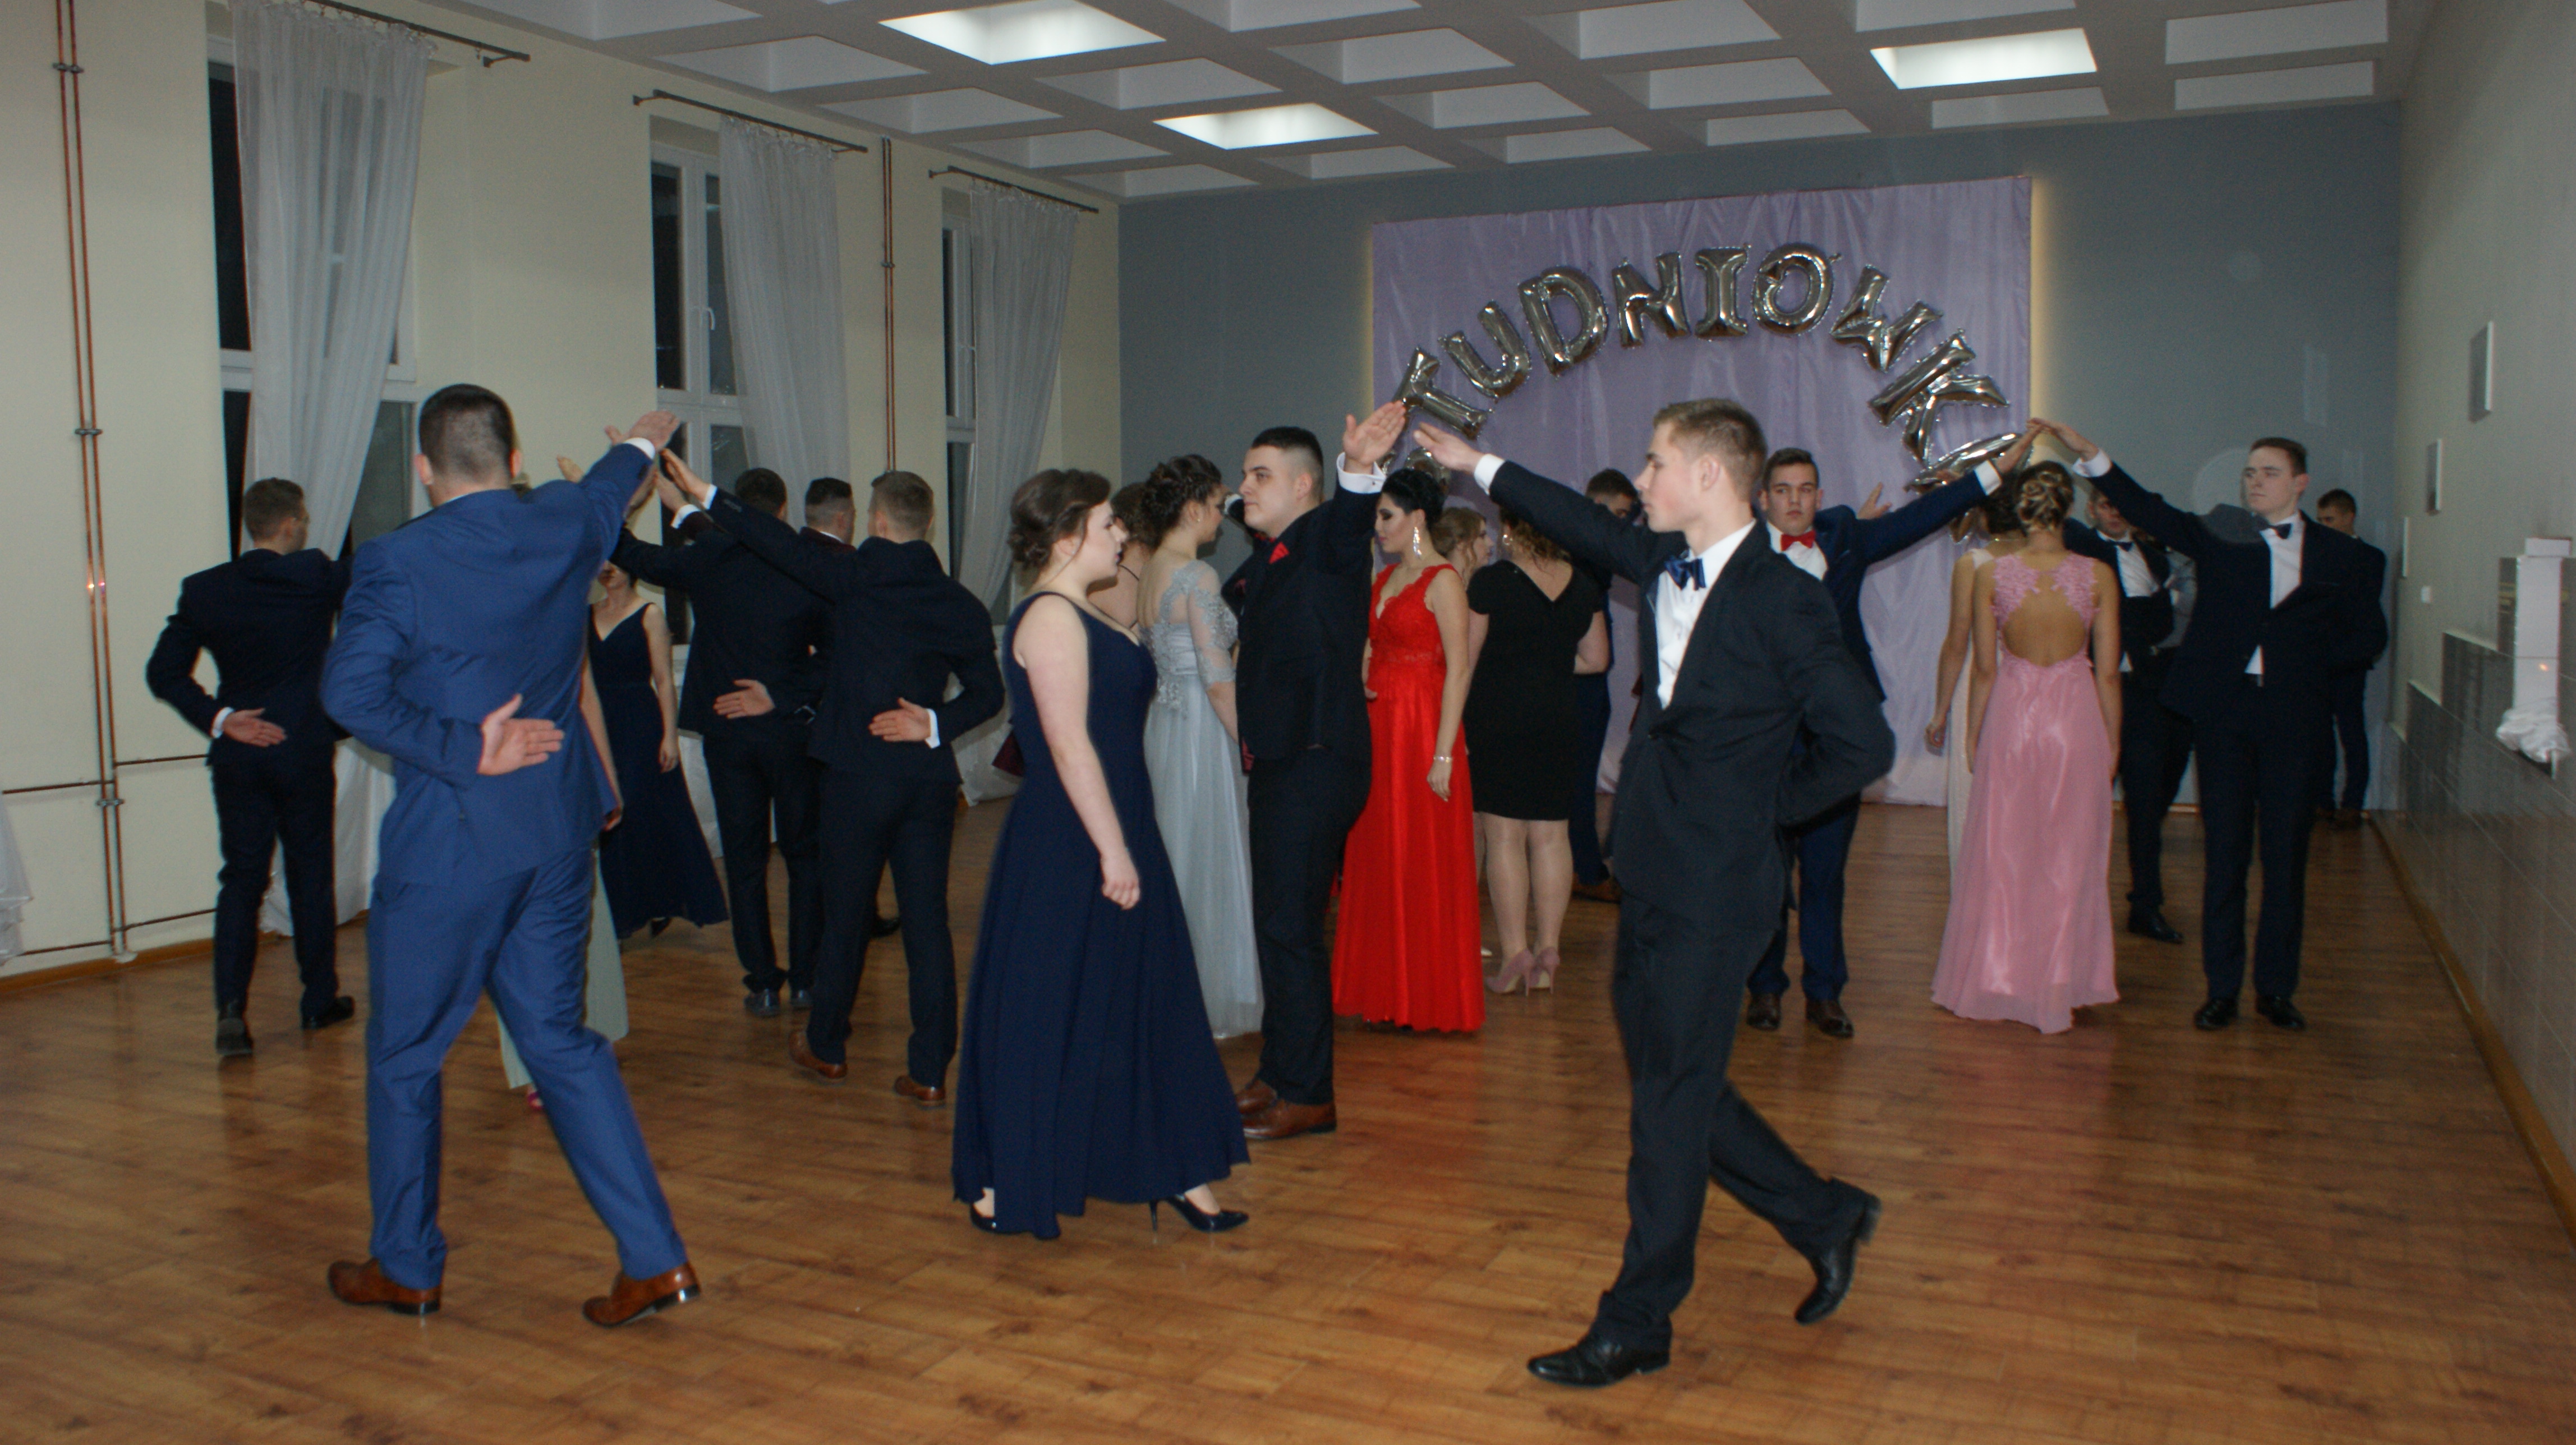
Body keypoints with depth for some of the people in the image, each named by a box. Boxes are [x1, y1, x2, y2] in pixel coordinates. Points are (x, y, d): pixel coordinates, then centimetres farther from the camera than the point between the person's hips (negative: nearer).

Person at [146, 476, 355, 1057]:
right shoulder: (314, 577, -10)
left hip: (238, 756, 2)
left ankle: (231, 1007, -6)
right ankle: (319, 1000, 21)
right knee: (311, 875, 10)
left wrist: (218, 719, -4)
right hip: (305, 750, -2)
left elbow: (164, 672, -4)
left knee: (241, 879, 7)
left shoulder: (204, 590, -1)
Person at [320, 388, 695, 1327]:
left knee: (404, 1056, 12)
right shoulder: (567, 525, 3)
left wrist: (463, 750, -14)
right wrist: (643, 443, 46)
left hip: (447, 843, -5)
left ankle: (407, 1269, 27)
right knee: (560, 1041, 13)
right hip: (558, 828, 5)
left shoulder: (398, 561, -12)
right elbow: (609, 490, 26)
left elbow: (350, 690, -21)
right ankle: (655, 1259, 9)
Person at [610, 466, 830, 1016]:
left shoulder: (706, 560, -6)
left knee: (744, 859, 9)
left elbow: (630, 553, 8)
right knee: (805, 855, 11)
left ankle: (762, 984, 10)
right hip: (792, 731, -1)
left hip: (727, 732, 1)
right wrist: (782, 696, -6)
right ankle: (805, 979, 14)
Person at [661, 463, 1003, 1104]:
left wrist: (704, 498, -9)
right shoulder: (960, 603, 3)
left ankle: (826, 1046, 29)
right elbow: (986, 691, 1)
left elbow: (786, 549, -13)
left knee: (845, 916, 12)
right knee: (928, 921, 5)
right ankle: (930, 1071, 7)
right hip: (931, 779, 3)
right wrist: (936, 725, -4)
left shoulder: (860, 576, -9)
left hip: (859, 775, -3)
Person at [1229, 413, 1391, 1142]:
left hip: (1317, 760, -9)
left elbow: (1351, 516, -33)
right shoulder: (1263, 562, 15)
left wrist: (1360, 468, -52)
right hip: (1278, 759, 9)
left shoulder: (1327, 540, -10)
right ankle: (1278, 1073, 29)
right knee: (1277, 923, 16)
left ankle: (1307, 1095, 5)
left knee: (1291, 925, -6)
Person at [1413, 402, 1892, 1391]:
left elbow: (1863, 744, -14)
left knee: (1671, 1101, 1)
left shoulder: (1786, 600, -15)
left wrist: (1763, 806, -4)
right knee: (1671, 1082, 16)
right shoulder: (1663, 564, 7)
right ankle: (1825, 1219, 35)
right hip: (1653, 876, 8)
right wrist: (1479, 467, 32)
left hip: (1714, 889, -8)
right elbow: (1587, 527, 26)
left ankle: (1636, 1325, 15)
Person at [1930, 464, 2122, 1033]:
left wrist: (1972, 731, 9)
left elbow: (1985, 668, -4)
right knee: (2068, 860, 12)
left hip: (2011, 715, 0)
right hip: (2076, 720, 0)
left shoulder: (1991, 574, -8)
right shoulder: (2098, 575, -8)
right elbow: (2108, 673, -3)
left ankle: (1993, 981, 22)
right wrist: (2112, 741, 8)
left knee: (2001, 855, 12)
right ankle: (2057, 989, 20)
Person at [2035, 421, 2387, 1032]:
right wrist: (2090, 456, -16)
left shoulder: (2344, 556, 7)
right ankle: (2222, 987, 13)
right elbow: (2151, 512, -5)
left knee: (2286, 853, 6)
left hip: (2294, 714, 0)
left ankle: (2277, 987, 18)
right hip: (2223, 708, 0)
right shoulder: (2221, 531, 7)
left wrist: (2306, 658, -5)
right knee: (2223, 851, 5)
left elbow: (2368, 638, 9)